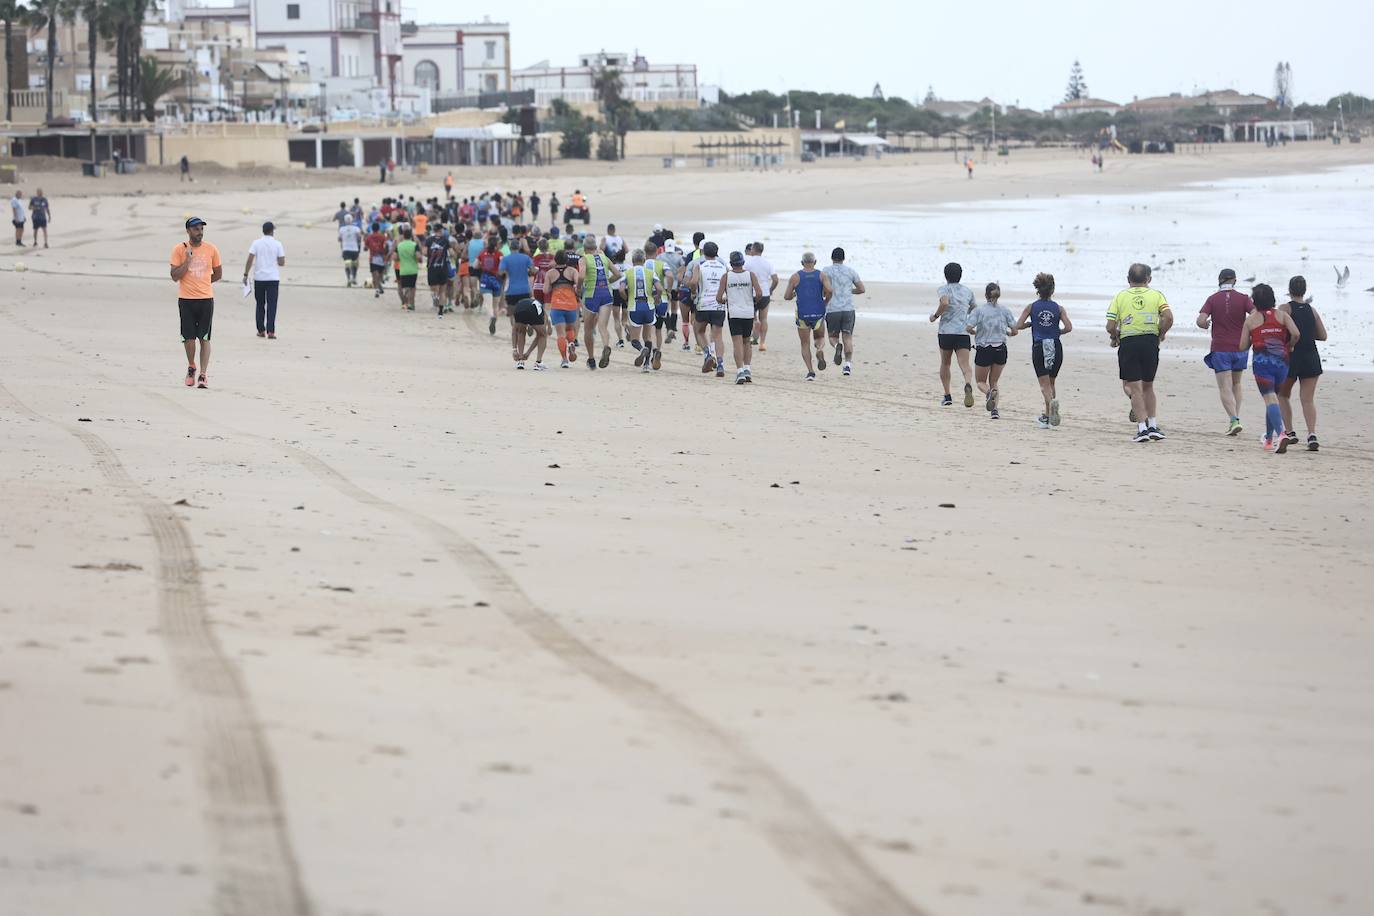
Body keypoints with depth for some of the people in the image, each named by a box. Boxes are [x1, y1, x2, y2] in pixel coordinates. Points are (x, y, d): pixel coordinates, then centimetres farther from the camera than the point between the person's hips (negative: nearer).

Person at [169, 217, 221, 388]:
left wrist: (202, 283, 10)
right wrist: (188, 260, -14)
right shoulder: (179, 249, -1)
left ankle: (202, 376, -4)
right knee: (188, 337, 2)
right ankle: (191, 368, 27)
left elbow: (218, 274, 15)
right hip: (186, 300, 0)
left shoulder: (211, 249, 3)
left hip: (206, 299, 0)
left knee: (204, 338, -4)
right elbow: (175, 276, -6)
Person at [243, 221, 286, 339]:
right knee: (272, 305, -1)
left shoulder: (256, 243, -1)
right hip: (273, 278, -1)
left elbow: (250, 260, -7)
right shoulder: (277, 244, -2)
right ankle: (270, 331, -9)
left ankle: (261, 330, 17)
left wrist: (246, 275, -1)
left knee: (260, 305, 13)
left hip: (259, 277, 1)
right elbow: (282, 262, -1)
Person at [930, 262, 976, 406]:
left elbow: (944, 303, -21)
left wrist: (935, 316, -6)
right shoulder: (968, 291, 14)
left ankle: (947, 396, 18)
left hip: (946, 331, -2)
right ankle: (968, 385, -39)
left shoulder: (943, 289, 0)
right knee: (965, 366, -9)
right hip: (963, 333, 2)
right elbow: (974, 311, 24)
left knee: (945, 363, 19)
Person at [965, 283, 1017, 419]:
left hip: (984, 350, -3)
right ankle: (994, 409, 0)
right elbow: (1014, 331, -1)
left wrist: (976, 333, 6)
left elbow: (968, 328, -15)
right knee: (994, 381, 16)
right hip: (1001, 349, 3)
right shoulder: (1005, 310, 1)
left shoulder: (979, 310, -6)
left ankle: (988, 392, -22)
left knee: (981, 381, 12)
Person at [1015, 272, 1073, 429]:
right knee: (1051, 382, 18)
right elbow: (1068, 327, -7)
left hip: (1039, 348, -2)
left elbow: (1018, 326, -5)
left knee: (1045, 384, -5)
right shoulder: (1058, 308, 3)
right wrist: (1058, 332, 12)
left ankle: (1052, 401, -35)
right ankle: (1047, 416, 19)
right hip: (1056, 348, 2)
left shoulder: (1031, 307, 1)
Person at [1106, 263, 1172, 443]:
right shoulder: (1156, 295, 4)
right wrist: (1160, 335, 6)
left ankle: (1142, 428, -7)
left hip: (1128, 343, -1)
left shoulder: (1120, 296, 3)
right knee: (1147, 387, 17)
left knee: (1135, 388, 1)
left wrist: (1115, 338, 16)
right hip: (1150, 342, 1)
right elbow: (1168, 317, -10)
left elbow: (1110, 326, -4)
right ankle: (1153, 425, 12)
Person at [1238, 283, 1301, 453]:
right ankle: (1269, 438, 27)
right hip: (1281, 361, 3)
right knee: (1272, 397, 20)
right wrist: (1289, 346, 11)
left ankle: (1280, 434, -33)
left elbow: (1243, 346, 4)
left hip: (1262, 362, -3)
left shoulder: (1251, 319, 3)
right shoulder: (1282, 315, 6)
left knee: (1270, 399, -11)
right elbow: (1296, 334, -8)